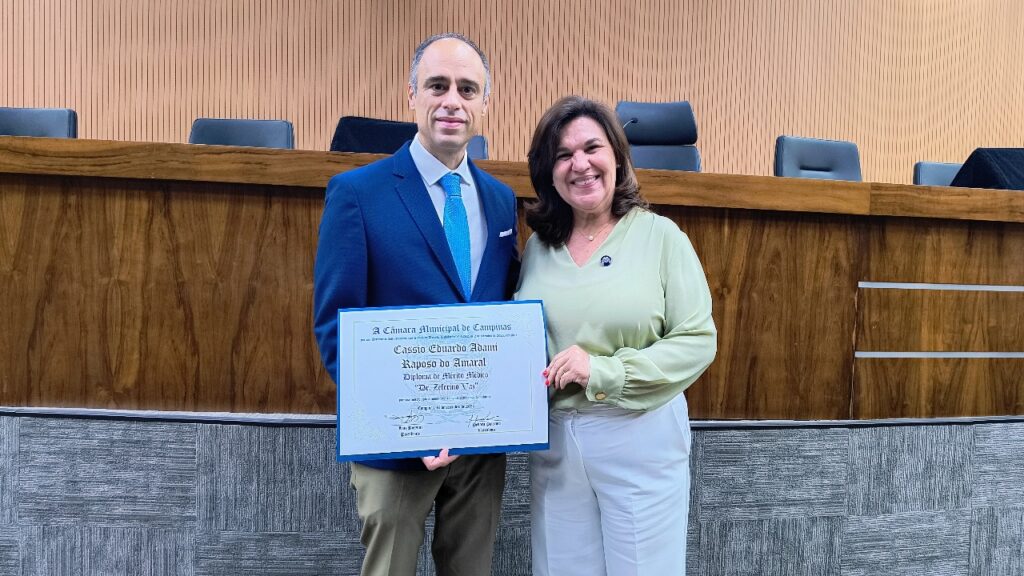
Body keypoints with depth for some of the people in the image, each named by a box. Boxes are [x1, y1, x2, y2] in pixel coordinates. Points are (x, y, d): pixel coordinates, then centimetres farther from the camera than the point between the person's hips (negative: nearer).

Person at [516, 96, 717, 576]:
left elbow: (698, 340, -11)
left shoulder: (660, 236, -7)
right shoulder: (538, 246, 5)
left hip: (642, 438, -3)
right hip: (554, 441, 4)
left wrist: (603, 371, -19)